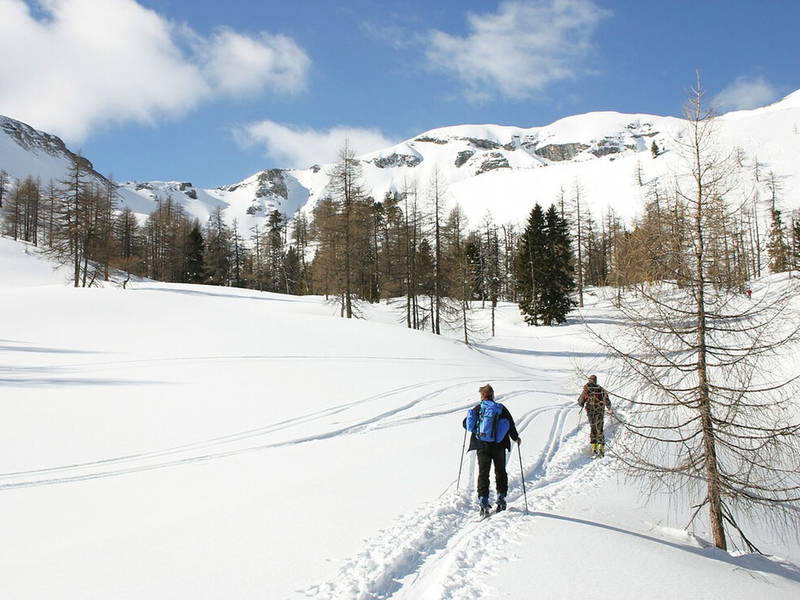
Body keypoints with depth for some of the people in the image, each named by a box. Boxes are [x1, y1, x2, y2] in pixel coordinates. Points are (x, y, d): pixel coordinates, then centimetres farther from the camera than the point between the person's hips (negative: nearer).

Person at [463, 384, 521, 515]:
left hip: (482, 446, 0)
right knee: (500, 472, 16)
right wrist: (516, 437, 19)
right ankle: (501, 497, 13)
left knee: (483, 473, 4)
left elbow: (466, 424, -1)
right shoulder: (501, 409, 0)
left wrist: (476, 428, 23)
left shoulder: (477, 409, -1)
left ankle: (483, 500, -6)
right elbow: (511, 424, 2)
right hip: (499, 445, 0)